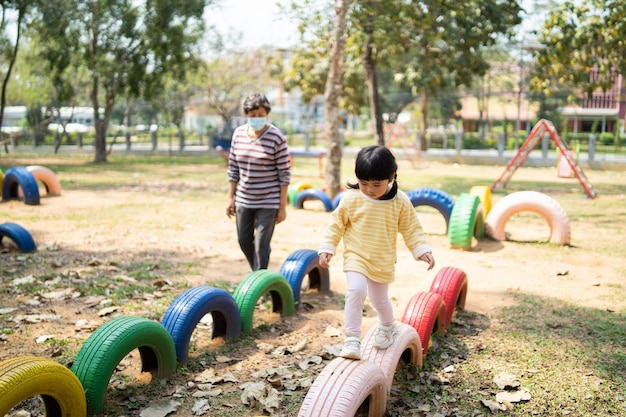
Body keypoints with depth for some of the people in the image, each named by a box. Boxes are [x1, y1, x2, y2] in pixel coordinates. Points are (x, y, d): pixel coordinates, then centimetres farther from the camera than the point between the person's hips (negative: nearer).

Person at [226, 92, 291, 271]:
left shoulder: (276, 137, -13)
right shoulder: (239, 133, 1)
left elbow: (284, 173, -11)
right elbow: (233, 168, 8)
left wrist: (283, 206, -11)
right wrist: (231, 198, 7)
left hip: (268, 202, -5)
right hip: (244, 200, 5)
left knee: (261, 245, -3)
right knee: (244, 240, 16)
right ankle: (257, 273, 40)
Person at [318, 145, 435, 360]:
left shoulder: (400, 202, -10)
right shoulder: (350, 198, -12)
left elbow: (411, 229, 0)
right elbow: (336, 225, -2)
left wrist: (422, 251, -7)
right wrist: (327, 248, -7)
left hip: (384, 262, 1)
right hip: (356, 257, -1)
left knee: (379, 299, 16)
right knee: (356, 291, -24)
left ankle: (388, 327, 49)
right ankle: (352, 339, -12)